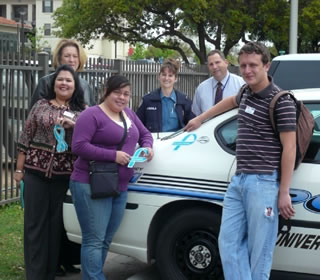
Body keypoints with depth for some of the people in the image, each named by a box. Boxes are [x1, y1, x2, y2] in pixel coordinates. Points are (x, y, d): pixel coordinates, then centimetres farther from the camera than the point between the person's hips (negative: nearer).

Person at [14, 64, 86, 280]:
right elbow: (26, 138, 6)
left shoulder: (83, 111, 6)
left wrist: (73, 125, -14)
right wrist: (19, 169, 4)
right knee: (35, 223, 1)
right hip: (36, 170, 0)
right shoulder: (41, 106, 5)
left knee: (56, 224, 7)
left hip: (65, 174, 0)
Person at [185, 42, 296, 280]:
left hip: (263, 184, -8)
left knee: (259, 250, -3)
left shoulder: (281, 101, -11)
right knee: (229, 243, 7)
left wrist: (284, 193, -14)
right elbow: (231, 102, 38)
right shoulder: (246, 92, 12)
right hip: (238, 180, 9)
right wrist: (200, 119, 45)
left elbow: (289, 148, -13)